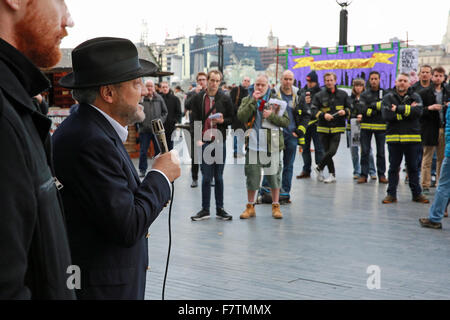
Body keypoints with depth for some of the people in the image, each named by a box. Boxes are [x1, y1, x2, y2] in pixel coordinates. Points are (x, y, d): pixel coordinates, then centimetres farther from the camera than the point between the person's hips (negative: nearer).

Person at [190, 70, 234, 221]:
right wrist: (197, 139, -9)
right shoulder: (198, 98, 4)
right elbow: (195, 121, 2)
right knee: (206, 177, 2)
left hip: (219, 142, 1)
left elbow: (232, 118, 9)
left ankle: (220, 209, 16)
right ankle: (205, 210, 10)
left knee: (219, 177, 8)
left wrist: (222, 121, -12)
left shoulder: (225, 99, 4)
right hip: (204, 142, -1)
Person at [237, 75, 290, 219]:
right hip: (253, 144, 1)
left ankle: (275, 206, 17)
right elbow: (241, 117, -11)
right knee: (252, 176, 5)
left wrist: (271, 116, -15)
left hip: (271, 145, 0)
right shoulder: (247, 100, 8)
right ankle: (250, 207, 17)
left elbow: (286, 121, 1)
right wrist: (253, 100, -15)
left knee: (274, 176, 4)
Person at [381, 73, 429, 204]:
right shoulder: (388, 97, 2)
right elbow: (387, 115, -14)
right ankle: (391, 194, 14)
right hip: (394, 137, -1)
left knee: (413, 167, 10)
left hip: (412, 138, 1)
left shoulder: (415, 97, 6)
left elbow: (418, 112, -14)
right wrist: (408, 110, -13)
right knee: (393, 167, 6)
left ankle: (417, 193, 20)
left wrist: (398, 109, -16)